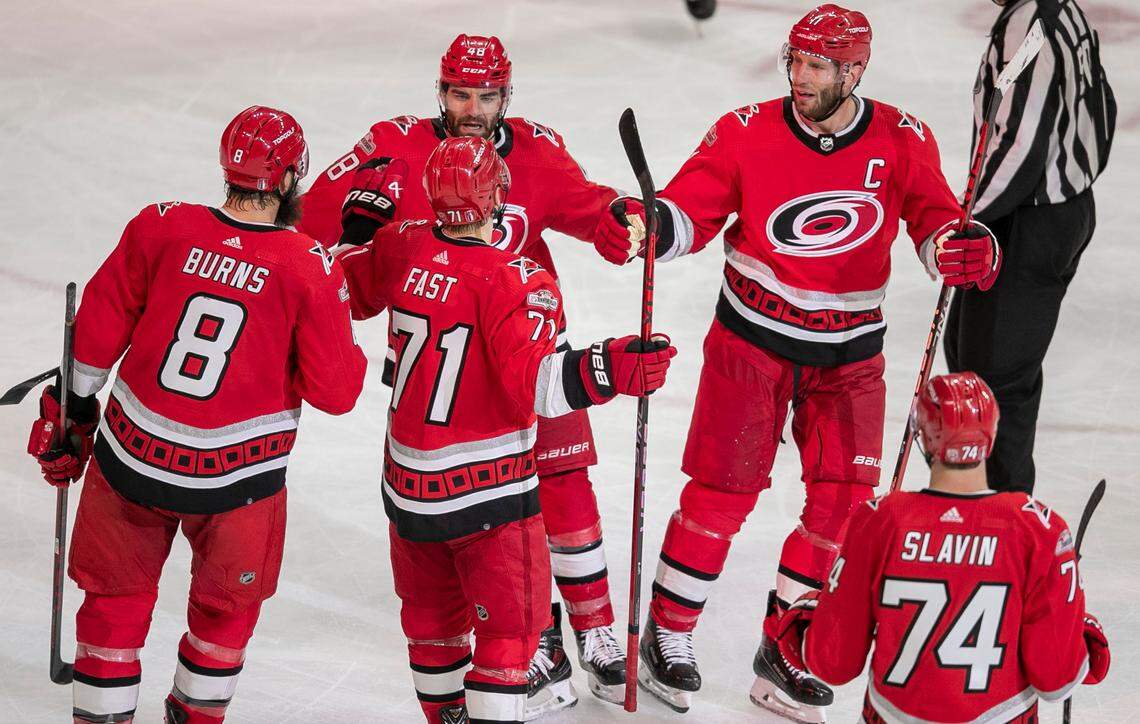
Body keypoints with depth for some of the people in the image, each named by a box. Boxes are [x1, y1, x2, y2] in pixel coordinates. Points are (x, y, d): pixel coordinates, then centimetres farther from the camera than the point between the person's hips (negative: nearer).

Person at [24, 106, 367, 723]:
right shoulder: (312, 270, -13)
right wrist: (343, 344, 11)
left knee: (116, 599, 20)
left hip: (132, 457, 1)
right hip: (236, 478, -1)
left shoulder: (161, 229, -7)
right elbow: (333, 392, -8)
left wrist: (73, 410, 15)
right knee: (227, 604, 25)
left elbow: (97, 330, 2)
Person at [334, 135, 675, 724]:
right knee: (510, 624, 5)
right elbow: (532, 382, -31)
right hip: (489, 493, -6)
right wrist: (610, 369, -39)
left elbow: (344, 293, 13)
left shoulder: (403, 249, -5)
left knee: (432, 610, 23)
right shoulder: (515, 281, -21)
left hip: (408, 484, 6)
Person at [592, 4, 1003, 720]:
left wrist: (966, 245, -33)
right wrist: (641, 224, -33)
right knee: (722, 492, -2)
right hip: (753, 338, -2)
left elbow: (936, 223, -10)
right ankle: (668, 635, 17)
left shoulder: (902, 142, -8)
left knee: (843, 498, 0)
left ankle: (783, 651, 15)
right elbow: (689, 213, -11)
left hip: (849, 351, 2)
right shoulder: (748, 133, -12)